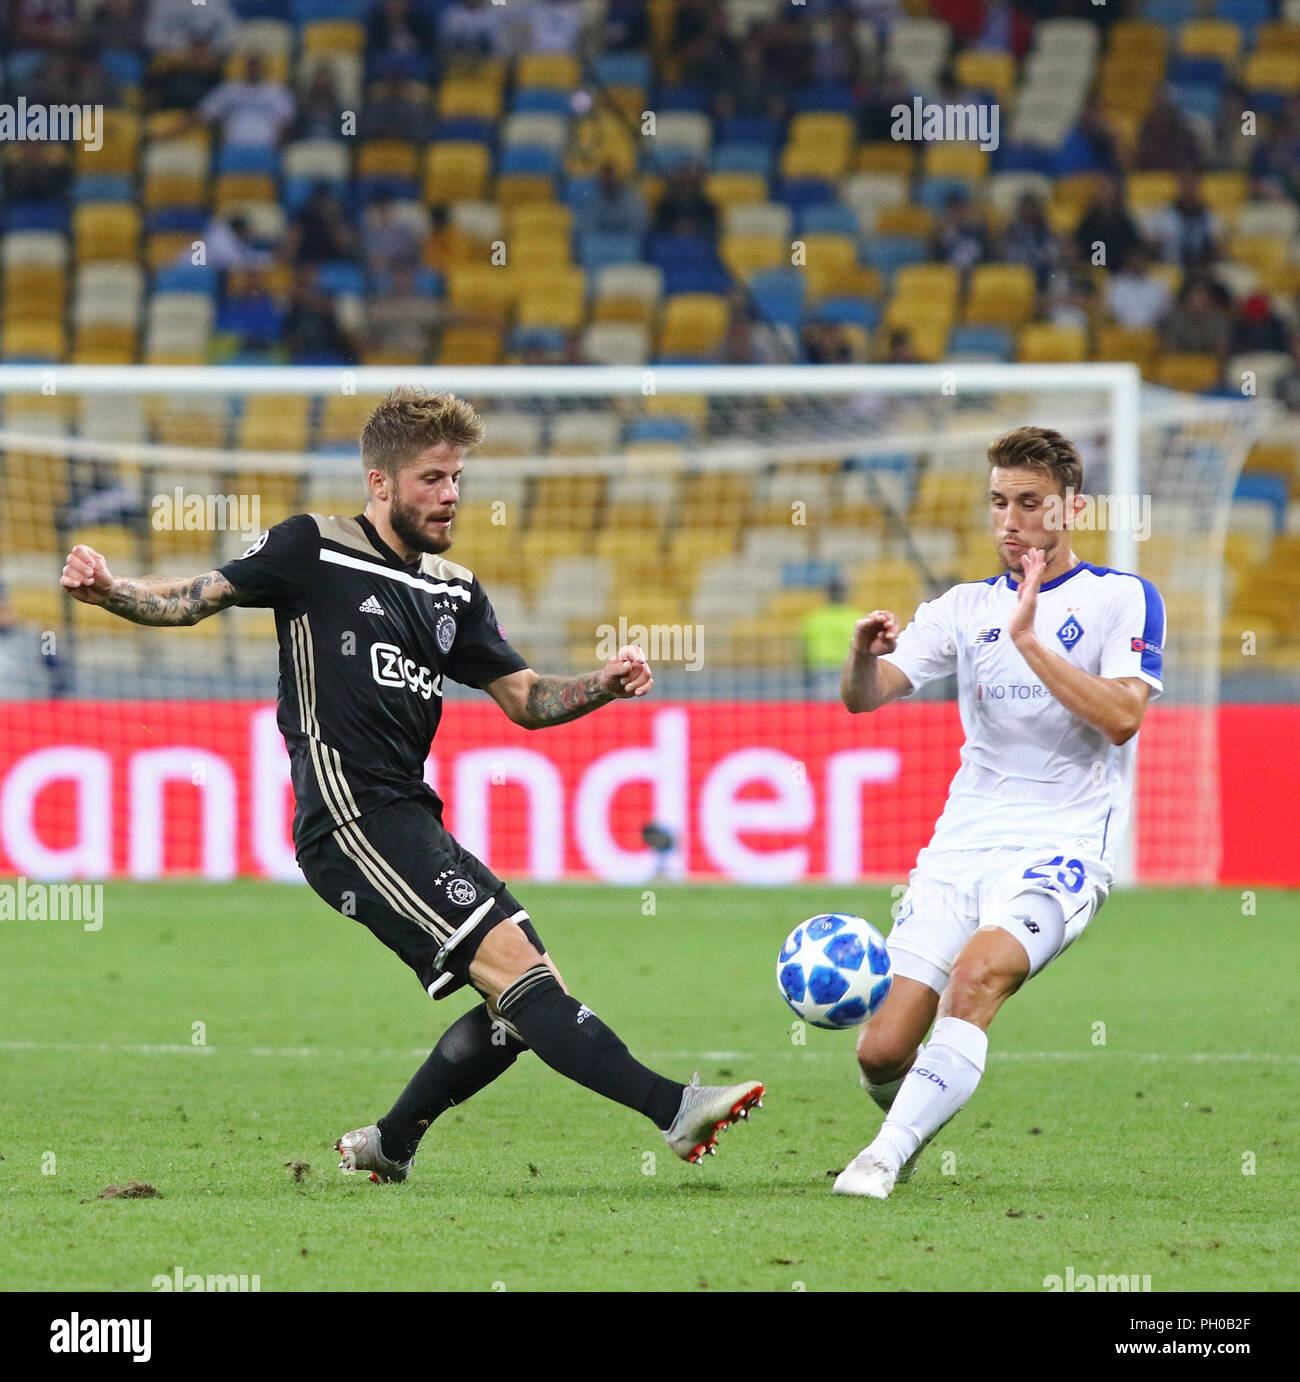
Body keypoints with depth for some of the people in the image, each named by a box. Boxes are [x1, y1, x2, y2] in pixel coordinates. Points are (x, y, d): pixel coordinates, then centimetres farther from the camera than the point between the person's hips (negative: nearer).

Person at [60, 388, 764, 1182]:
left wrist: (603, 687, 0)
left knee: (528, 1006, 4)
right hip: (350, 814, -8)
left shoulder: (454, 591, 19)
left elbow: (524, 699, 19)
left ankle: (388, 1145, 19)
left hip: (411, 824, 9)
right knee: (507, 958, -21)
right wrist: (106, 590, -17)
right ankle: (674, 1108, -31)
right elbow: (193, 600, 1)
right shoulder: (314, 550, 1)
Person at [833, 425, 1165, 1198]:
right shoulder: (967, 607, 14)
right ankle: (918, 1117, 28)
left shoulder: (1122, 599, 2)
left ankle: (886, 1157, -28)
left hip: (1062, 845, -4)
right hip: (961, 845, 4)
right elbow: (865, 697, 4)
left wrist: (1029, 641, -18)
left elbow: (1121, 716, -13)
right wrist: (865, 653, -19)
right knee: (882, 1052, -6)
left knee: (978, 970, -33)